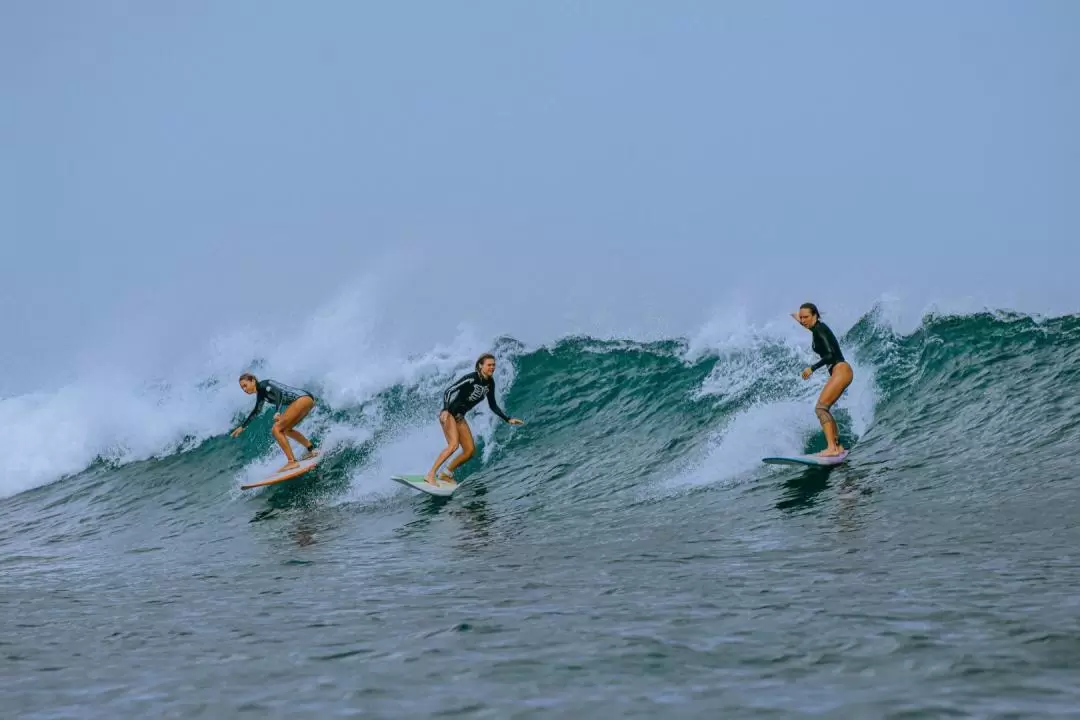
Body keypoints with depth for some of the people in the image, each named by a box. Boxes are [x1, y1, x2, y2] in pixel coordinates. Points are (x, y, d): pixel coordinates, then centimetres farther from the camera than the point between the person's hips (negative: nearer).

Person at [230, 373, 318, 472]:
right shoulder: (261, 393, 19)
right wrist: (242, 426, 42)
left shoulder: (263, 385, -8)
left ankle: (292, 462, -16)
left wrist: (277, 412, -39)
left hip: (303, 398, -10)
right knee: (285, 429, 26)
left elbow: (279, 392, -25)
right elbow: (256, 411, 36)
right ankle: (311, 450, 27)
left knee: (277, 429, -12)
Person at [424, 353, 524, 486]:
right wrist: (445, 410, -36)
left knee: (470, 450, 3)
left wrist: (508, 419, 10)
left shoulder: (490, 383, 4)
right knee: (454, 445, -25)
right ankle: (430, 474, -22)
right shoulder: (471, 378, -19)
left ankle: (446, 474, 18)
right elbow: (449, 391, -23)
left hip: (459, 416, 8)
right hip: (448, 413, -8)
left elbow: (493, 405, 15)